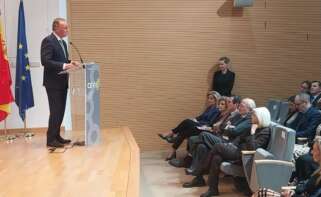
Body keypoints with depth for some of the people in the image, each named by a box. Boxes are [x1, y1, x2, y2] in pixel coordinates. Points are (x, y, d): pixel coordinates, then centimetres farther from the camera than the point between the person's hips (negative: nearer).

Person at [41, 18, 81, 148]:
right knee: (55, 111, -7)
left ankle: (56, 136, 22)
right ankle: (51, 139, 1)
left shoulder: (62, 42, 16)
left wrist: (70, 63, 4)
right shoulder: (48, 41, -12)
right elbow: (45, 61, -22)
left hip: (62, 82, 9)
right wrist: (64, 65, -27)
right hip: (53, 82, -9)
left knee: (61, 111, 12)